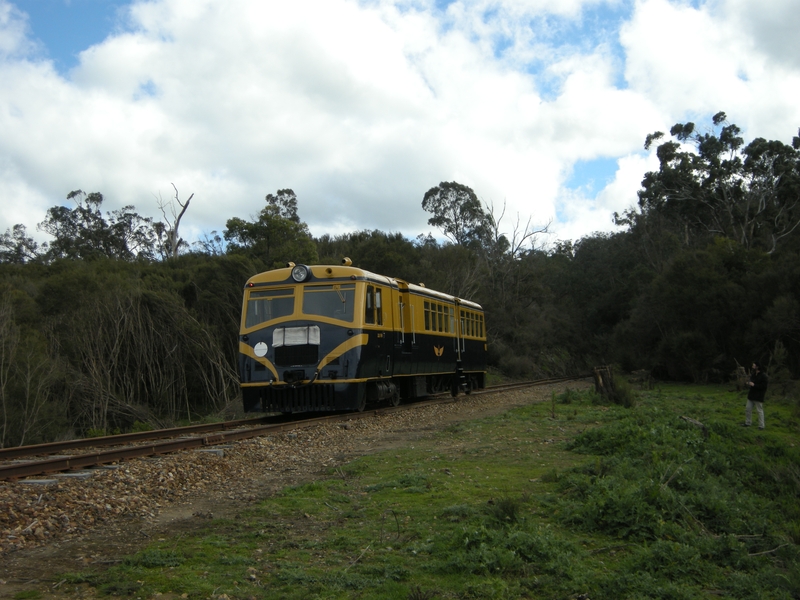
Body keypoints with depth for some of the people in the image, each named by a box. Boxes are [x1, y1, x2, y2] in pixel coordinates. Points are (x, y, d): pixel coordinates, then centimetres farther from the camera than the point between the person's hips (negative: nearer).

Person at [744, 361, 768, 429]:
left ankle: (761, 426, 7)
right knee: (747, 409, 10)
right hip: (751, 395, 8)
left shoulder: (763, 375, -15)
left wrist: (754, 385, -21)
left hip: (758, 397, -8)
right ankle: (747, 423, 21)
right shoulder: (753, 374, 11)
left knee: (760, 411, -1)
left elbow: (764, 386, -21)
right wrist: (749, 383, 3)